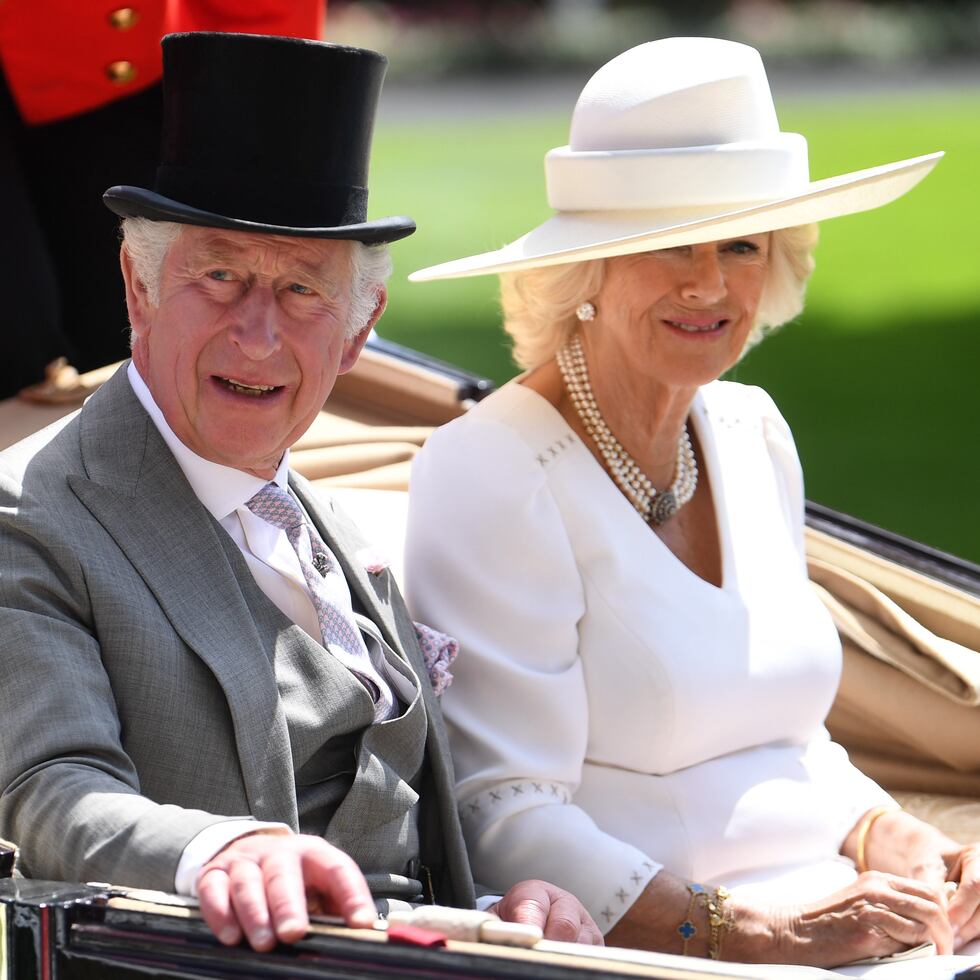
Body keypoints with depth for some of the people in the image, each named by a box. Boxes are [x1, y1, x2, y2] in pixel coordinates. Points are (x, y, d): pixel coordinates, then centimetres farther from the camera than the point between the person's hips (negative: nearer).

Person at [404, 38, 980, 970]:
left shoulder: (752, 432, 14)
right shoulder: (488, 472, -9)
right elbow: (504, 818, -12)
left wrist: (902, 848, 2)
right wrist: (751, 932, -20)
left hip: (843, 923, 7)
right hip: (656, 961, -7)